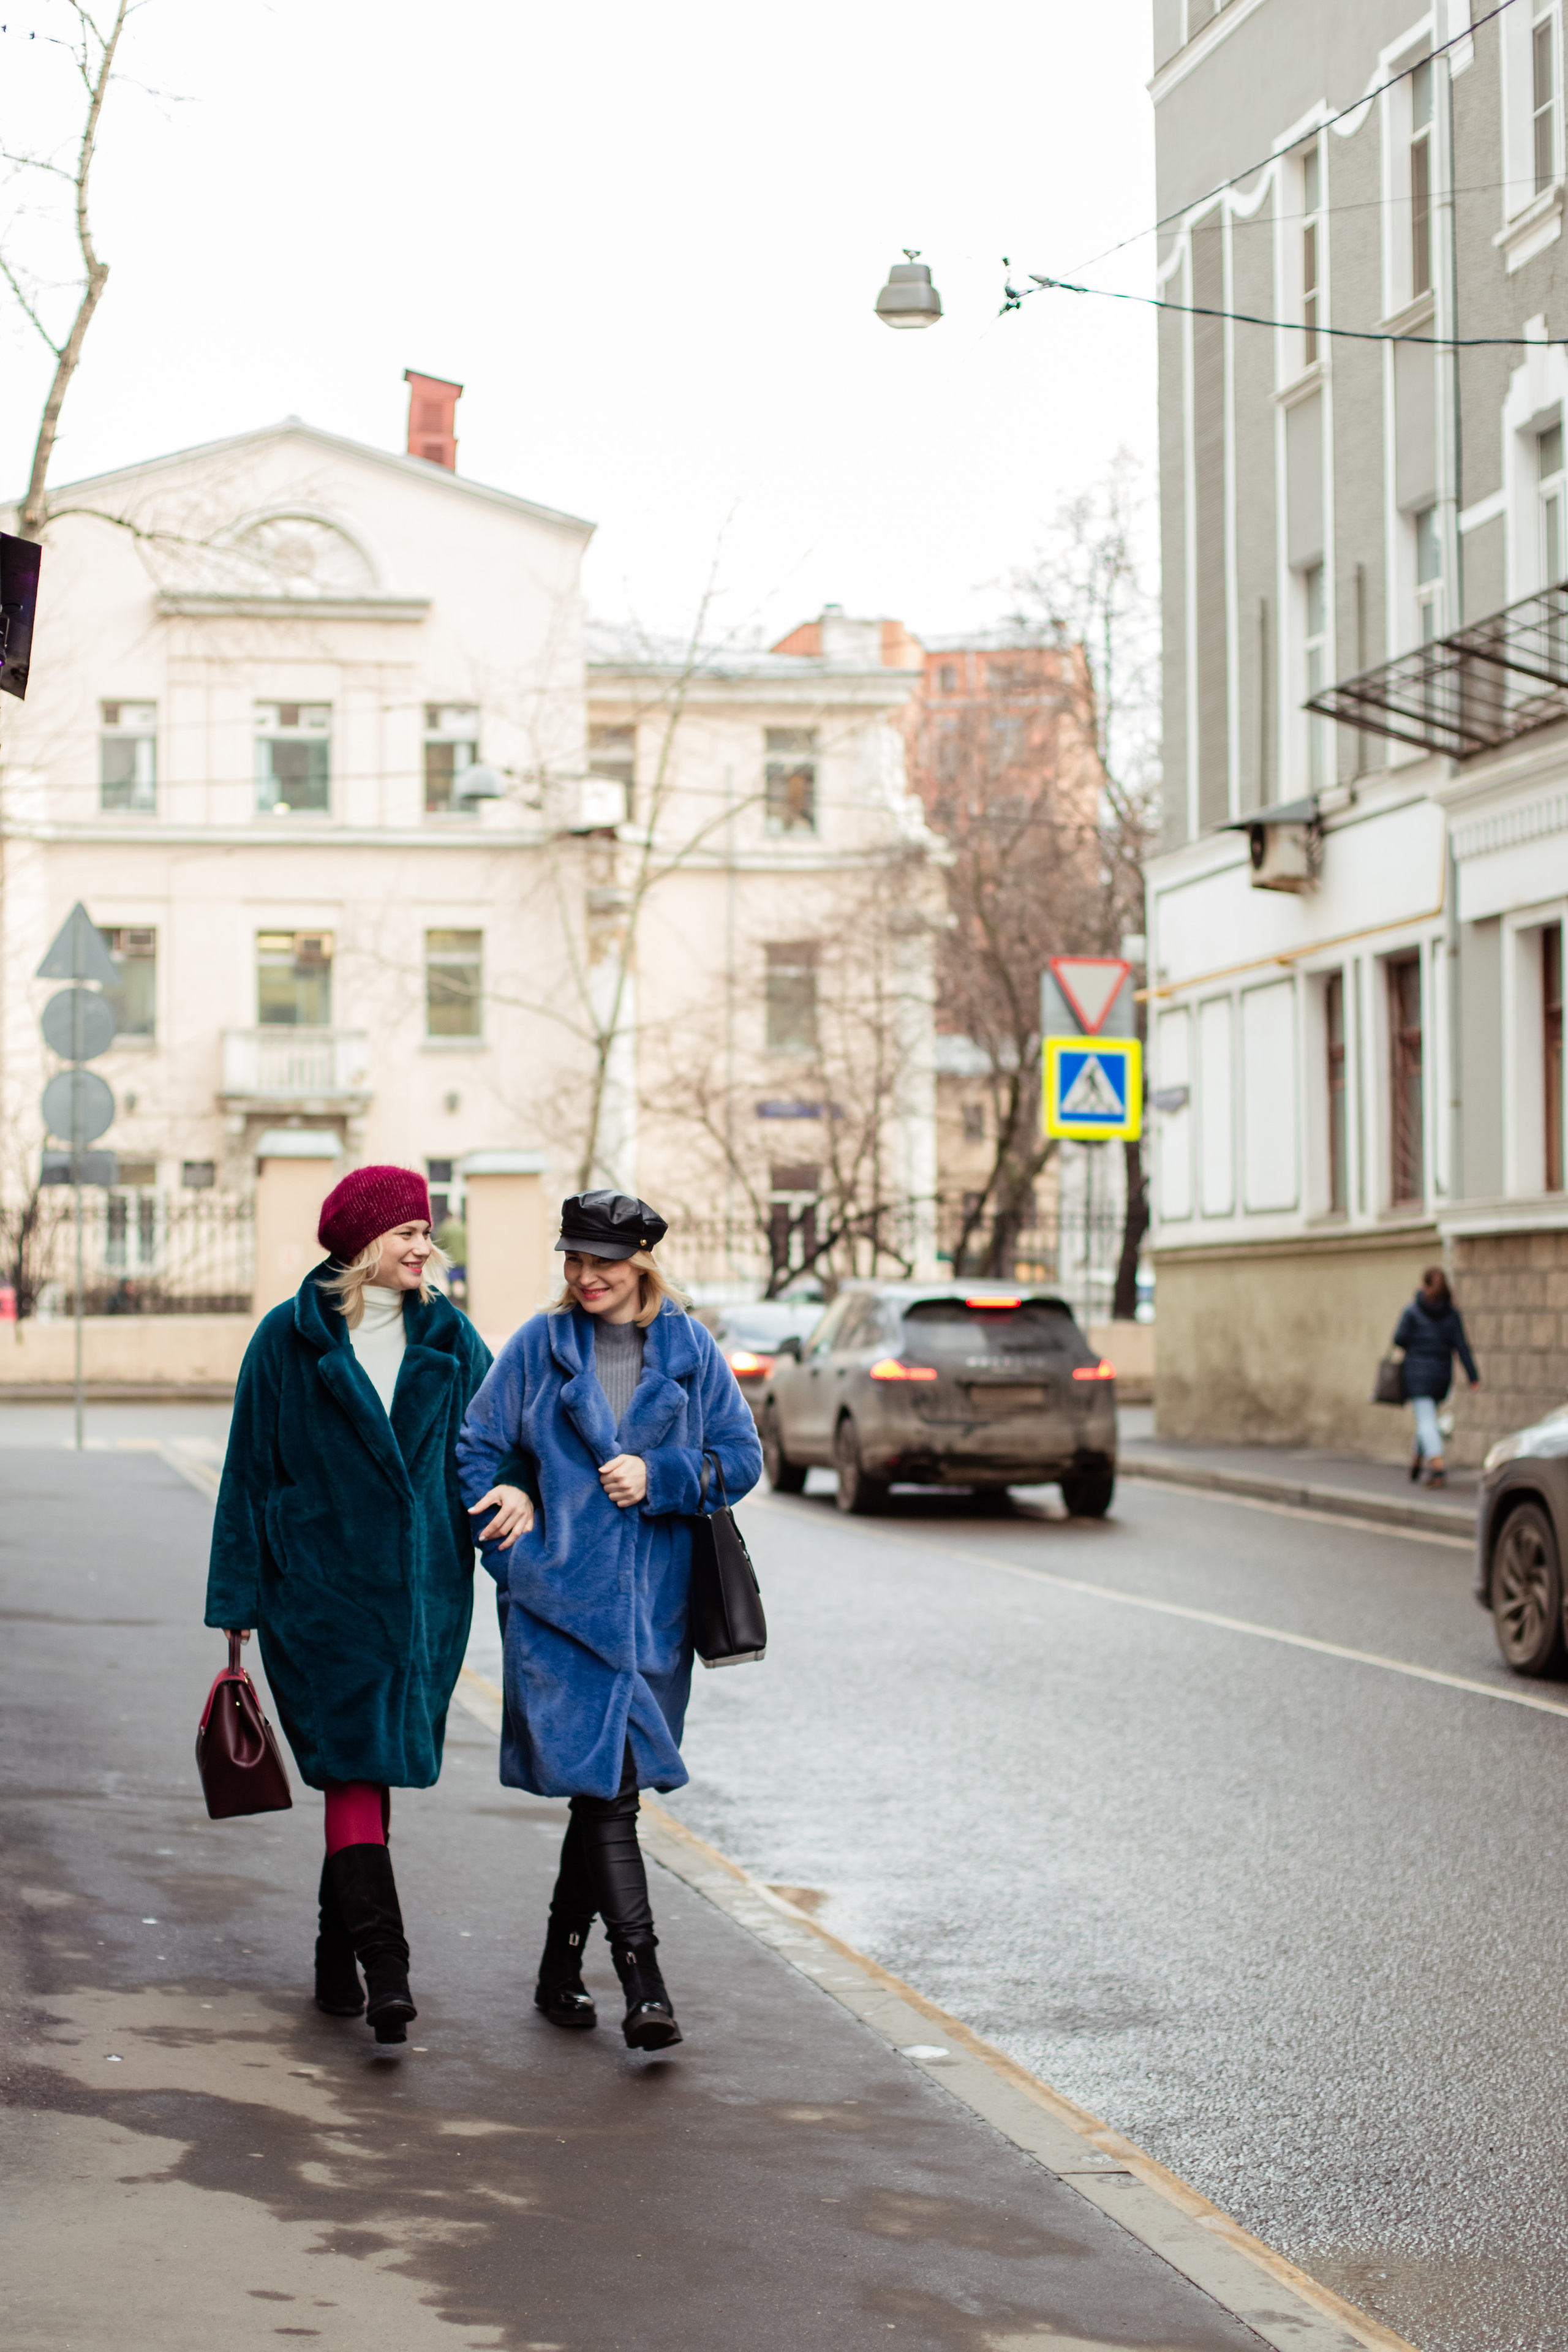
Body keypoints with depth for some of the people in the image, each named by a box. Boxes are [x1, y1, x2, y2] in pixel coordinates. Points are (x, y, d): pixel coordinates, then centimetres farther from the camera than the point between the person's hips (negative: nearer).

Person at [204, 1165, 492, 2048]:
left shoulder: (449, 1339, 7)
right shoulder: (290, 1341, -1)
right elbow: (251, 1471, 1)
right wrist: (240, 1600, 0)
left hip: (423, 1589, 3)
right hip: (319, 1586, -3)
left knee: (371, 1771, 10)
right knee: (352, 1762, -11)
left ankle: (341, 1958, 23)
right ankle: (384, 1969, -17)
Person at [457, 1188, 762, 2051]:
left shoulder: (689, 1351, 6)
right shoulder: (539, 1346, 2)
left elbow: (741, 1457, 6)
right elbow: (478, 1449, 9)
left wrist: (658, 1477, -7)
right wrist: (512, 1504, -7)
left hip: (653, 1601, 3)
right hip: (561, 1598, -2)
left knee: (606, 1783, 9)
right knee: (603, 1782, -12)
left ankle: (561, 1966, 25)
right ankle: (643, 1986, -14)